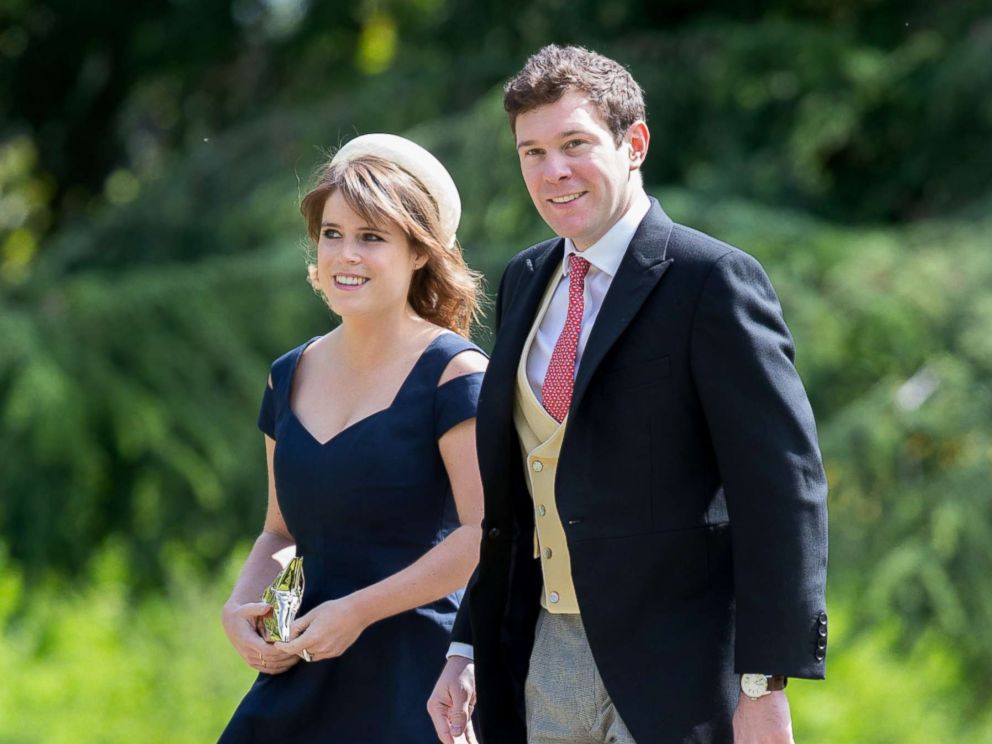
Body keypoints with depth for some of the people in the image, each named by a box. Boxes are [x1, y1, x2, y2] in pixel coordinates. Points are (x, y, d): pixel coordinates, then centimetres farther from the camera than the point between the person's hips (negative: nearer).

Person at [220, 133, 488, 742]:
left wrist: (357, 610, -17)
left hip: (414, 688, -6)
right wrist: (241, 607, 1)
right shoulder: (290, 378, 13)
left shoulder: (453, 373, -7)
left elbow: (486, 535, -16)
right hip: (300, 685, 6)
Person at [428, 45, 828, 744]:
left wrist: (765, 683, -18)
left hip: (670, 670, -7)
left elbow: (783, 487, -14)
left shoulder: (713, 280, -10)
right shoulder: (525, 282, 13)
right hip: (547, 658, 7)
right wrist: (469, 648, 13)